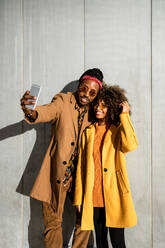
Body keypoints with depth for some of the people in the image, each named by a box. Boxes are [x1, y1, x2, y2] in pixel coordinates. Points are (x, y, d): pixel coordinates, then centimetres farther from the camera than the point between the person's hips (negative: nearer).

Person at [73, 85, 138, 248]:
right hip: (93, 197, 3)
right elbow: (81, 166, 8)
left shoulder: (118, 131, 3)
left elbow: (130, 145, -23)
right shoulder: (88, 132, 10)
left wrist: (124, 116, -13)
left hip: (113, 196, -3)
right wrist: (78, 197, 5)